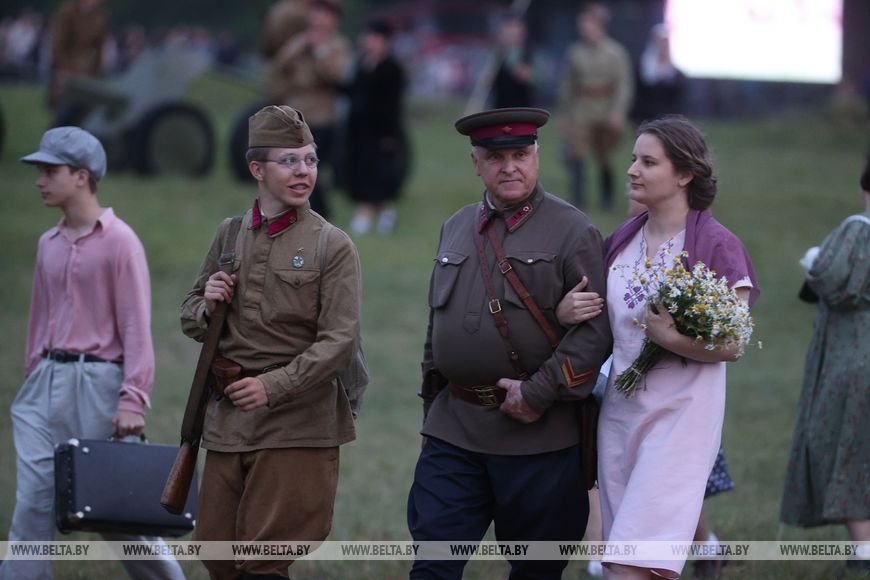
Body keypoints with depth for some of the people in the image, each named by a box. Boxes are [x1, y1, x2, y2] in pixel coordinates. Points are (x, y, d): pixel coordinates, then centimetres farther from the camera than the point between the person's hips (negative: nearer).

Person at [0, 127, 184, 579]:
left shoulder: (119, 240, -8)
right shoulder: (49, 244, 13)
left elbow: (136, 326, -12)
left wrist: (133, 401, -19)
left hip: (97, 381, -6)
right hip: (46, 383, 6)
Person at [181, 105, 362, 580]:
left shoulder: (333, 246, -4)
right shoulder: (229, 235, 10)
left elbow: (338, 343, -10)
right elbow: (191, 320, 19)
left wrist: (273, 386, -19)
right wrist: (207, 305, -4)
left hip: (296, 427, -5)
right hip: (227, 421, 5)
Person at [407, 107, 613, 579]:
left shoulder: (573, 231, -4)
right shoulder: (455, 230, 14)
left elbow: (597, 327, -12)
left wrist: (539, 393, -17)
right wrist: (431, 406, 20)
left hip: (537, 435, -5)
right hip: (453, 431, 5)